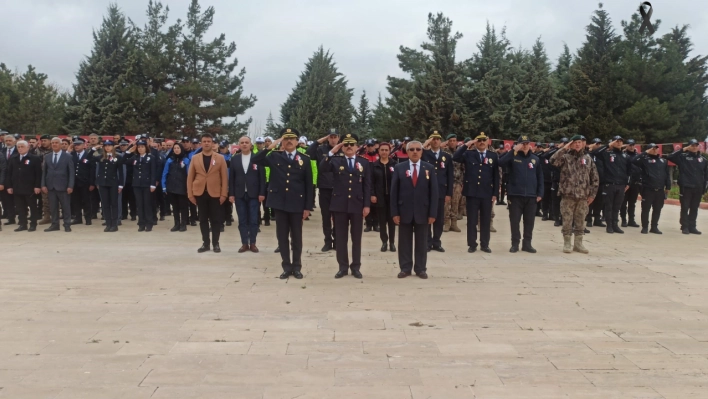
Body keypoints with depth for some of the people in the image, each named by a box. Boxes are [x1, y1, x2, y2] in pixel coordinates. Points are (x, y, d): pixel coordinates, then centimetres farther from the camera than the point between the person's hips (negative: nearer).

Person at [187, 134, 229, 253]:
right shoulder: (195, 158, 6)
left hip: (215, 193, -1)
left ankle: (216, 243, 11)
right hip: (200, 193, 2)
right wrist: (190, 194, -1)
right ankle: (205, 243, 13)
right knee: (203, 219, 6)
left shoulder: (220, 158, 2)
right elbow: (190, 177, 6)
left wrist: (224, 194, -7)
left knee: (215, 219, 2)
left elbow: (224, 177, 0)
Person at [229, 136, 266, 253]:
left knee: (253, 220, 2)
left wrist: (262, 193, -7)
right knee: (242, 220, 6)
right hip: (239, 195, 2)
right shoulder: (234, 159, 6)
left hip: (254, 194, -2)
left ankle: (252, 243, 12)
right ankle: (244, 243, 12)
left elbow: (262, 177, -2)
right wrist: (231, 194, -1)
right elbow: (231, 178, 5)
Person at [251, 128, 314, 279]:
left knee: (296, 236, 6)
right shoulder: (274, 156, 4)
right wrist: (270, 147, -14)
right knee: (282, 236, 6)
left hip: (297, 203, -1)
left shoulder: (305, 159, 1)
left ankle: (297, 267, 16)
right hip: (279, 202, 1)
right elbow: (254, 160, -8)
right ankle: (286, 266, 16)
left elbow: (309, 184, 0)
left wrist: (308, 206, -4)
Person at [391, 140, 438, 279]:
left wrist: (432, 213, -6)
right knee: (404, 241, 6)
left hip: (422, 212, 0)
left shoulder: (429, 168, 3)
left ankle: (421, 268, 17)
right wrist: (395, 212, -7)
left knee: (421, 242, 7)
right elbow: (394, 191, 0)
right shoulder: (399, 168, 2)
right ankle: (405, 268, 16)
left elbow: (433, 192, 0)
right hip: (404, 211, 0)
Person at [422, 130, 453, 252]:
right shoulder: (424, 154, 4)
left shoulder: (447, 156, 8)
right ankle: (427, 242, 11)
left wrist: (449, 193, -1)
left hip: (441, 192, 2)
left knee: (439, 219, 6)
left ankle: (437, 242, 16)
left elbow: (450, 176, 5)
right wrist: (424, 145, -19)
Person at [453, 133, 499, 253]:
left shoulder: (493, 155, 6)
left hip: (487, 193, 1)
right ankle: (472, 244, 12)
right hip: (472, 192, -1)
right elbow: (455, 158, -15)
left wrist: (495, 193, 0)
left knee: (486, 220, 7)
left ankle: (485, 244, 17)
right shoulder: (468, 154, 3)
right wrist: (466, 145, -15)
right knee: (471, 220, 4)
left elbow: (496, 176, 5)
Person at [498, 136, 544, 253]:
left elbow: (540, 177, 11)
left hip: (531, 195, 2)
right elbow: (501, 162, -18)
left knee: (529, 221, 7)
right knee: (514, 220, 2)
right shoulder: (513, 157, 2)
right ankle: (515, 243, 11)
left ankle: (527, 243, 16)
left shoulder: (536, 159, 9)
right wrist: (514, 151, -20)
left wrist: (540, 193, 4)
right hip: (515, 194, -2)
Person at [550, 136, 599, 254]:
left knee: (580, 221, 9)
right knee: (567, 220, 2)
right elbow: (553, 161, -21)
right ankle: (567, 243, 12)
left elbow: (595, 178, 10)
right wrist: (564, 148, -15)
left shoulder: (588, 158, 9)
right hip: (567, 195, -3)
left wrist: (592, 194, 4)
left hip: (583, 196, 3)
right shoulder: (565, 157, 1)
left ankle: (578, 243, 19)